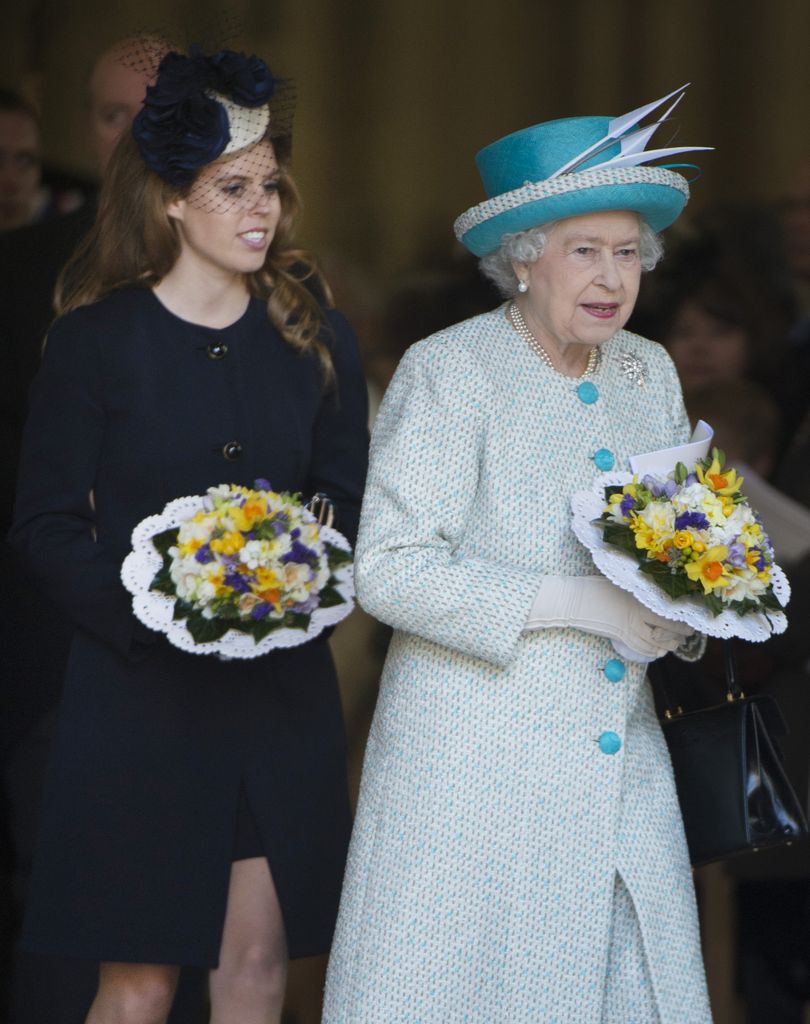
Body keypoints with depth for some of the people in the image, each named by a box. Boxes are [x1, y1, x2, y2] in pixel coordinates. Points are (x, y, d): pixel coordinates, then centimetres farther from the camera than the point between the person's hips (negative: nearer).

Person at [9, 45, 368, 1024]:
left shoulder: (316, 338, 7)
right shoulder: (94, 342, -4)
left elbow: (351, 499, 11)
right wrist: (156, 622, -17)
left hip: (283, 695, 3)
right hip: (138, 696, -3)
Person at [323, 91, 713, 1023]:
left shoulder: (649, 374, 10)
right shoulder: (450, 372, -9)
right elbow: (390, 570, -16)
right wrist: (579, 604, -20)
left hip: (619, 757, 6)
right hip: (476, 761, -6)